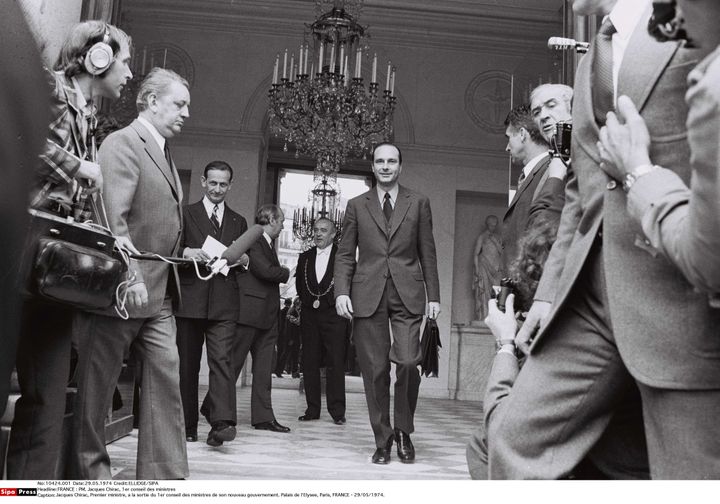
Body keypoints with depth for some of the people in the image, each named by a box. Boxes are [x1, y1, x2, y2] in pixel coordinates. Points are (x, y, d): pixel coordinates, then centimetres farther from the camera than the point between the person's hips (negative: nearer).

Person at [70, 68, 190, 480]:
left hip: (159, 293, 9)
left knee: (166, 377, 5)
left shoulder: (163, 153, 18)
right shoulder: (123, 143, -10)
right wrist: (130, 277, -25)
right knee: (97, 384, 6)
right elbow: (112, 217, -20)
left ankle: (165, 475, 10)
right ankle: (89, 470, 21)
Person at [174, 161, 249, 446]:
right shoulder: (185, 214, 10)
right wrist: (186, 252, -18)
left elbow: (245, 262, 21)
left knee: (222, 359, -13)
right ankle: (188, 425, 15)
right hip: (189, 299, -1)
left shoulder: (238, 222, 19)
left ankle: (222, 422, -19)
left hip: (224, 303, 1)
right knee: (187, 365, 4)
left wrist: (244, 259, -1)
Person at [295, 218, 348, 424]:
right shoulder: (305, 257, 14)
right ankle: (312, 409, 10)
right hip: (309, 316, 4)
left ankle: (337, 411, 1)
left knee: (335, 363, -5)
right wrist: (309, 301, 6)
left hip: (334, 315, -4)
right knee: (309, 363, 4)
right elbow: (299, 285, 17)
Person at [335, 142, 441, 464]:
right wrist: (341, 292, -4)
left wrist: (433, 296, 4)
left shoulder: (418, 203, 11)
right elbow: (345, 254, 9)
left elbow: (428, 253, 10)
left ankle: (404, 431, 10)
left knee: (407, 362, -13)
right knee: (374, 371, 1)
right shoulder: (357, 205, 12)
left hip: (407, 294, -1)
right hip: (367, 295, 1)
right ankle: (382, 440, 16)